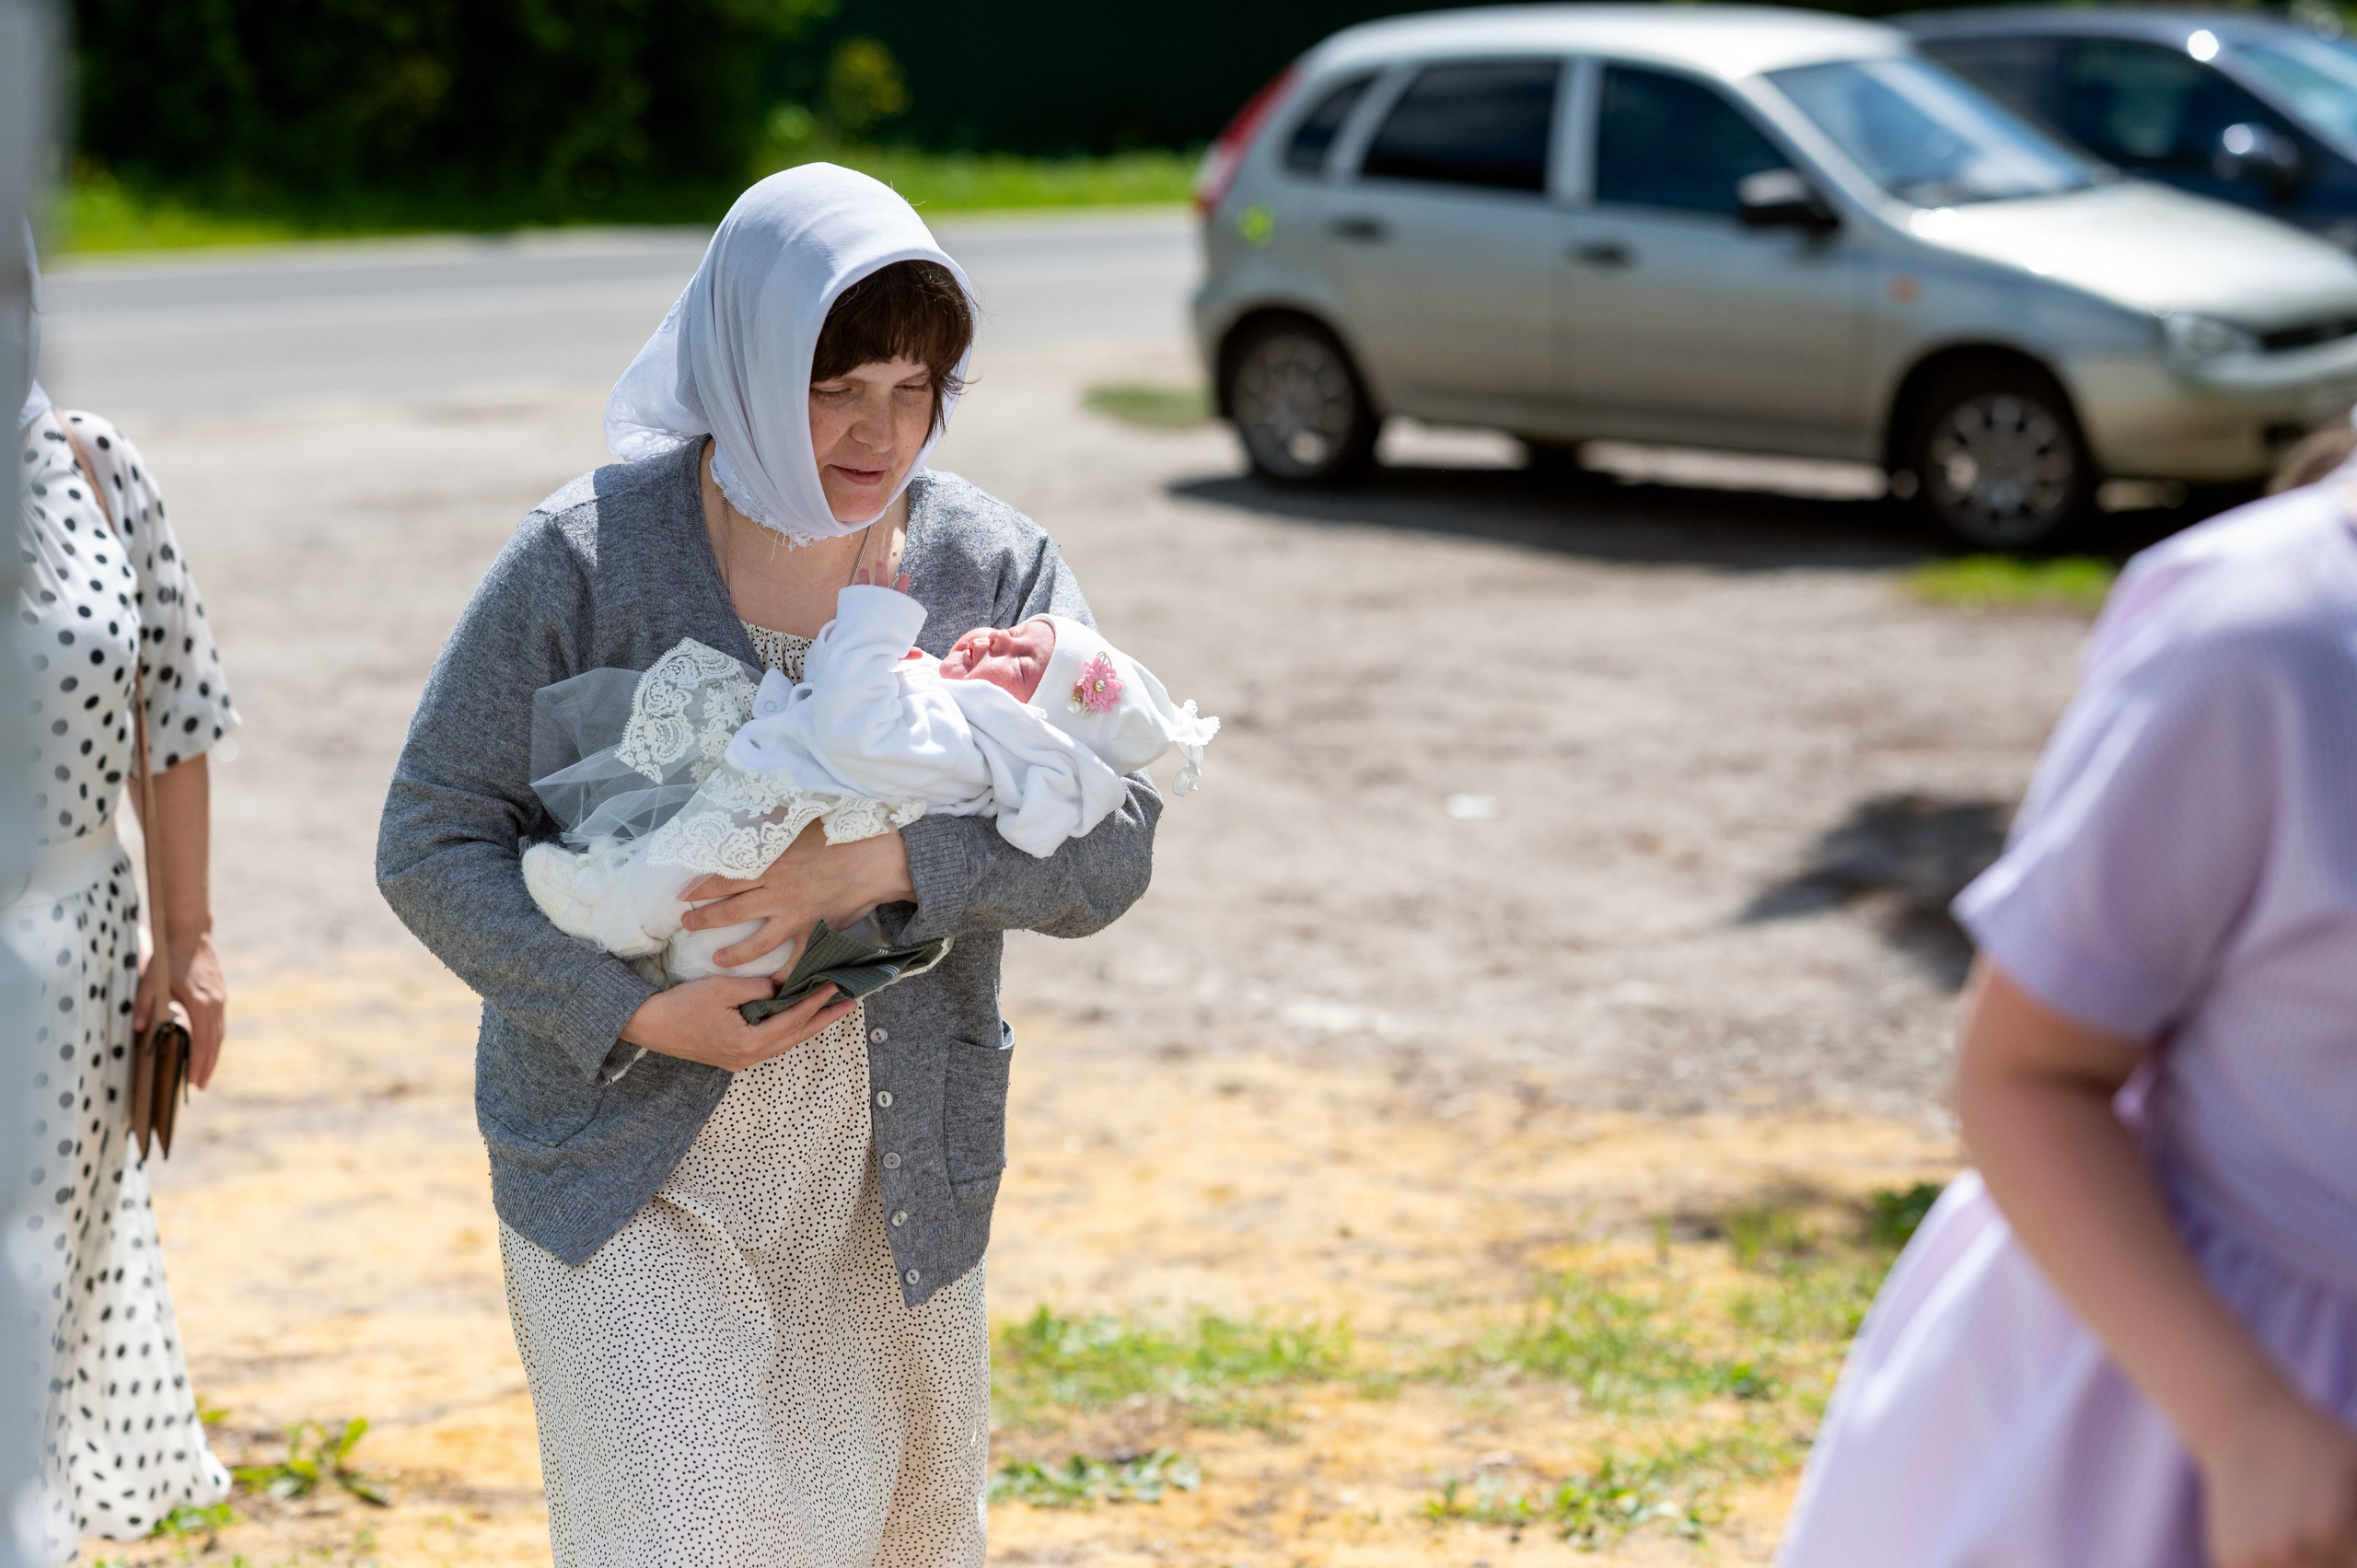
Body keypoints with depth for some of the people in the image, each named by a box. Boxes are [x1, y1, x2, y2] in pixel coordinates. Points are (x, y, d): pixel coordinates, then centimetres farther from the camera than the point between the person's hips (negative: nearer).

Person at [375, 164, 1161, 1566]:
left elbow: (1113, 846, -9)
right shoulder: (590, 557, -10)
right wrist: (635, 1014, -20)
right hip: (630, 1161, -3)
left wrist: (888, 863, -26)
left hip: (895, 1183, 4)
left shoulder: (998, 568, -1)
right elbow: (435, 844, -7)